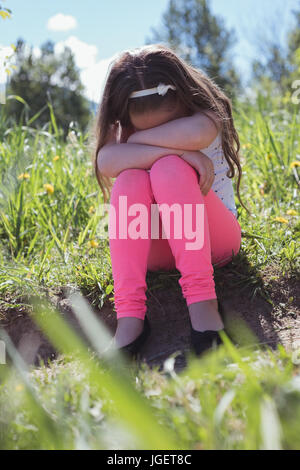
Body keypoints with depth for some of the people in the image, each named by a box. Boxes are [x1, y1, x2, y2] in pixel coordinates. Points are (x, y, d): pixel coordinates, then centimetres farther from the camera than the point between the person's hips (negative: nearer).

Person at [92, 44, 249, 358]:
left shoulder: (206, 115, -9)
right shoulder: (122, 129, -4)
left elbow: (195, 134, -36)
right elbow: (105, 161, -28)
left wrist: (139, 138, -21)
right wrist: (179, 150, -33)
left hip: (214, 239, -2)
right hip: (156, 249, 2)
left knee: (169, 169, -29)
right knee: (130, 179, -28)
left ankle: (202, 299, -33)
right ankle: (129, 315, -34)